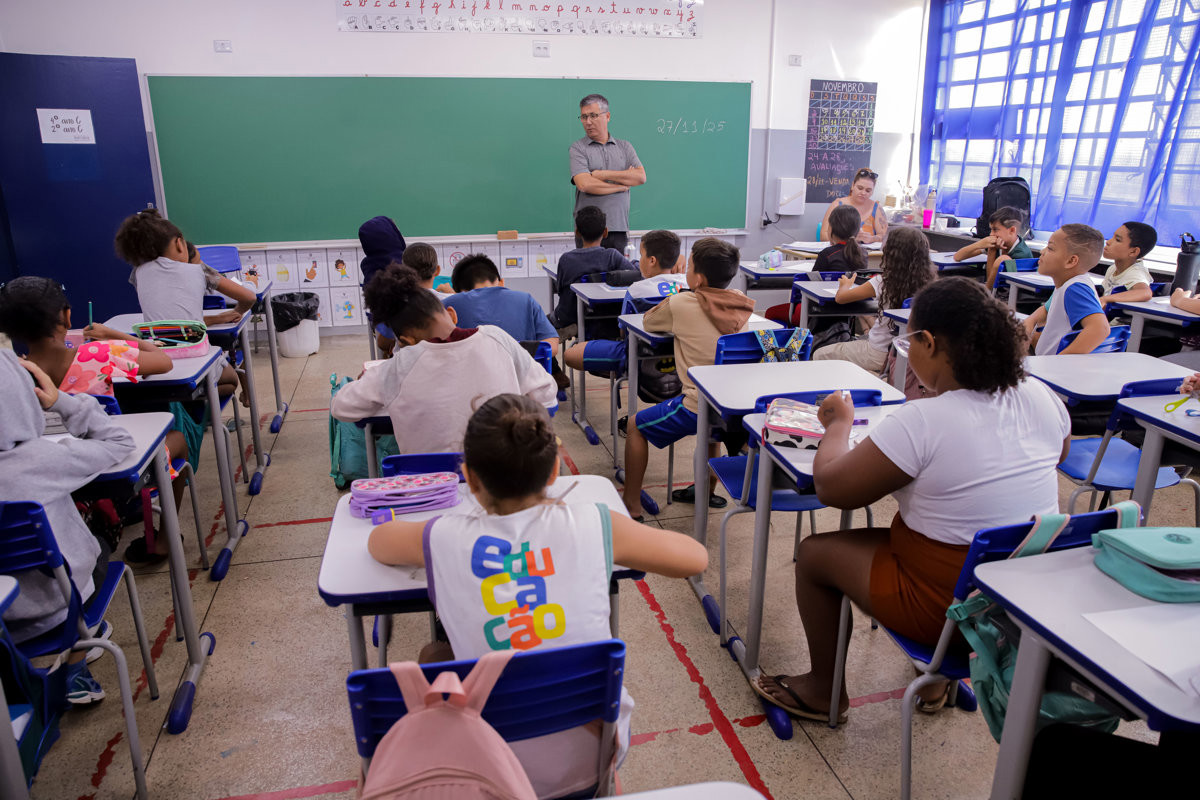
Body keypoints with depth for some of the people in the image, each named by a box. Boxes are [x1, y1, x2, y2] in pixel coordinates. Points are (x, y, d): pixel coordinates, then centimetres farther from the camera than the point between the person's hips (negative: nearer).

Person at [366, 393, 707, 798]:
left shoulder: (444, 539, -13)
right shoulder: (595, 525, -15)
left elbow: (376, 541, 11)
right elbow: (696, 557, 0)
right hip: (596, 755, 1)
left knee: (433, 656, 24)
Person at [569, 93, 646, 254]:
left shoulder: (625, 147, 14)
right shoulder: (577, 148, 3)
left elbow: (641, 177, 0)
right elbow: (585, 184, -12)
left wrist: (604, 175, -7)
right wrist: (624, 184, -2)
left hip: (619, 229, 3)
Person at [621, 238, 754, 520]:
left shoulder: (682, 304, -13)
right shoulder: (740, 303, 3)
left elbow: (648, 321, 7)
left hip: (698, 406, -6)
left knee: (636, 428, 15)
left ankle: (632, 507, 18)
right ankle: (706, 491, 47)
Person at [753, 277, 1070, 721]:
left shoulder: (918, 423, -28)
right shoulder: (1041, 397, -7)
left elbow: (830, 488, -18)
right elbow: (1059, 453, 16)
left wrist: (838, 423, 0)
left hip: (946, 606, -7)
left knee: (814, 552, 10)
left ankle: (824, 692, 30)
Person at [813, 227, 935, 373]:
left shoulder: (884, 281, -22)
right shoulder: (929, 280, -9)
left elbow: (840, 297, -13)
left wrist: (846, 284, 10)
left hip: (880, 355, -6)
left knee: (819, 356, 10)